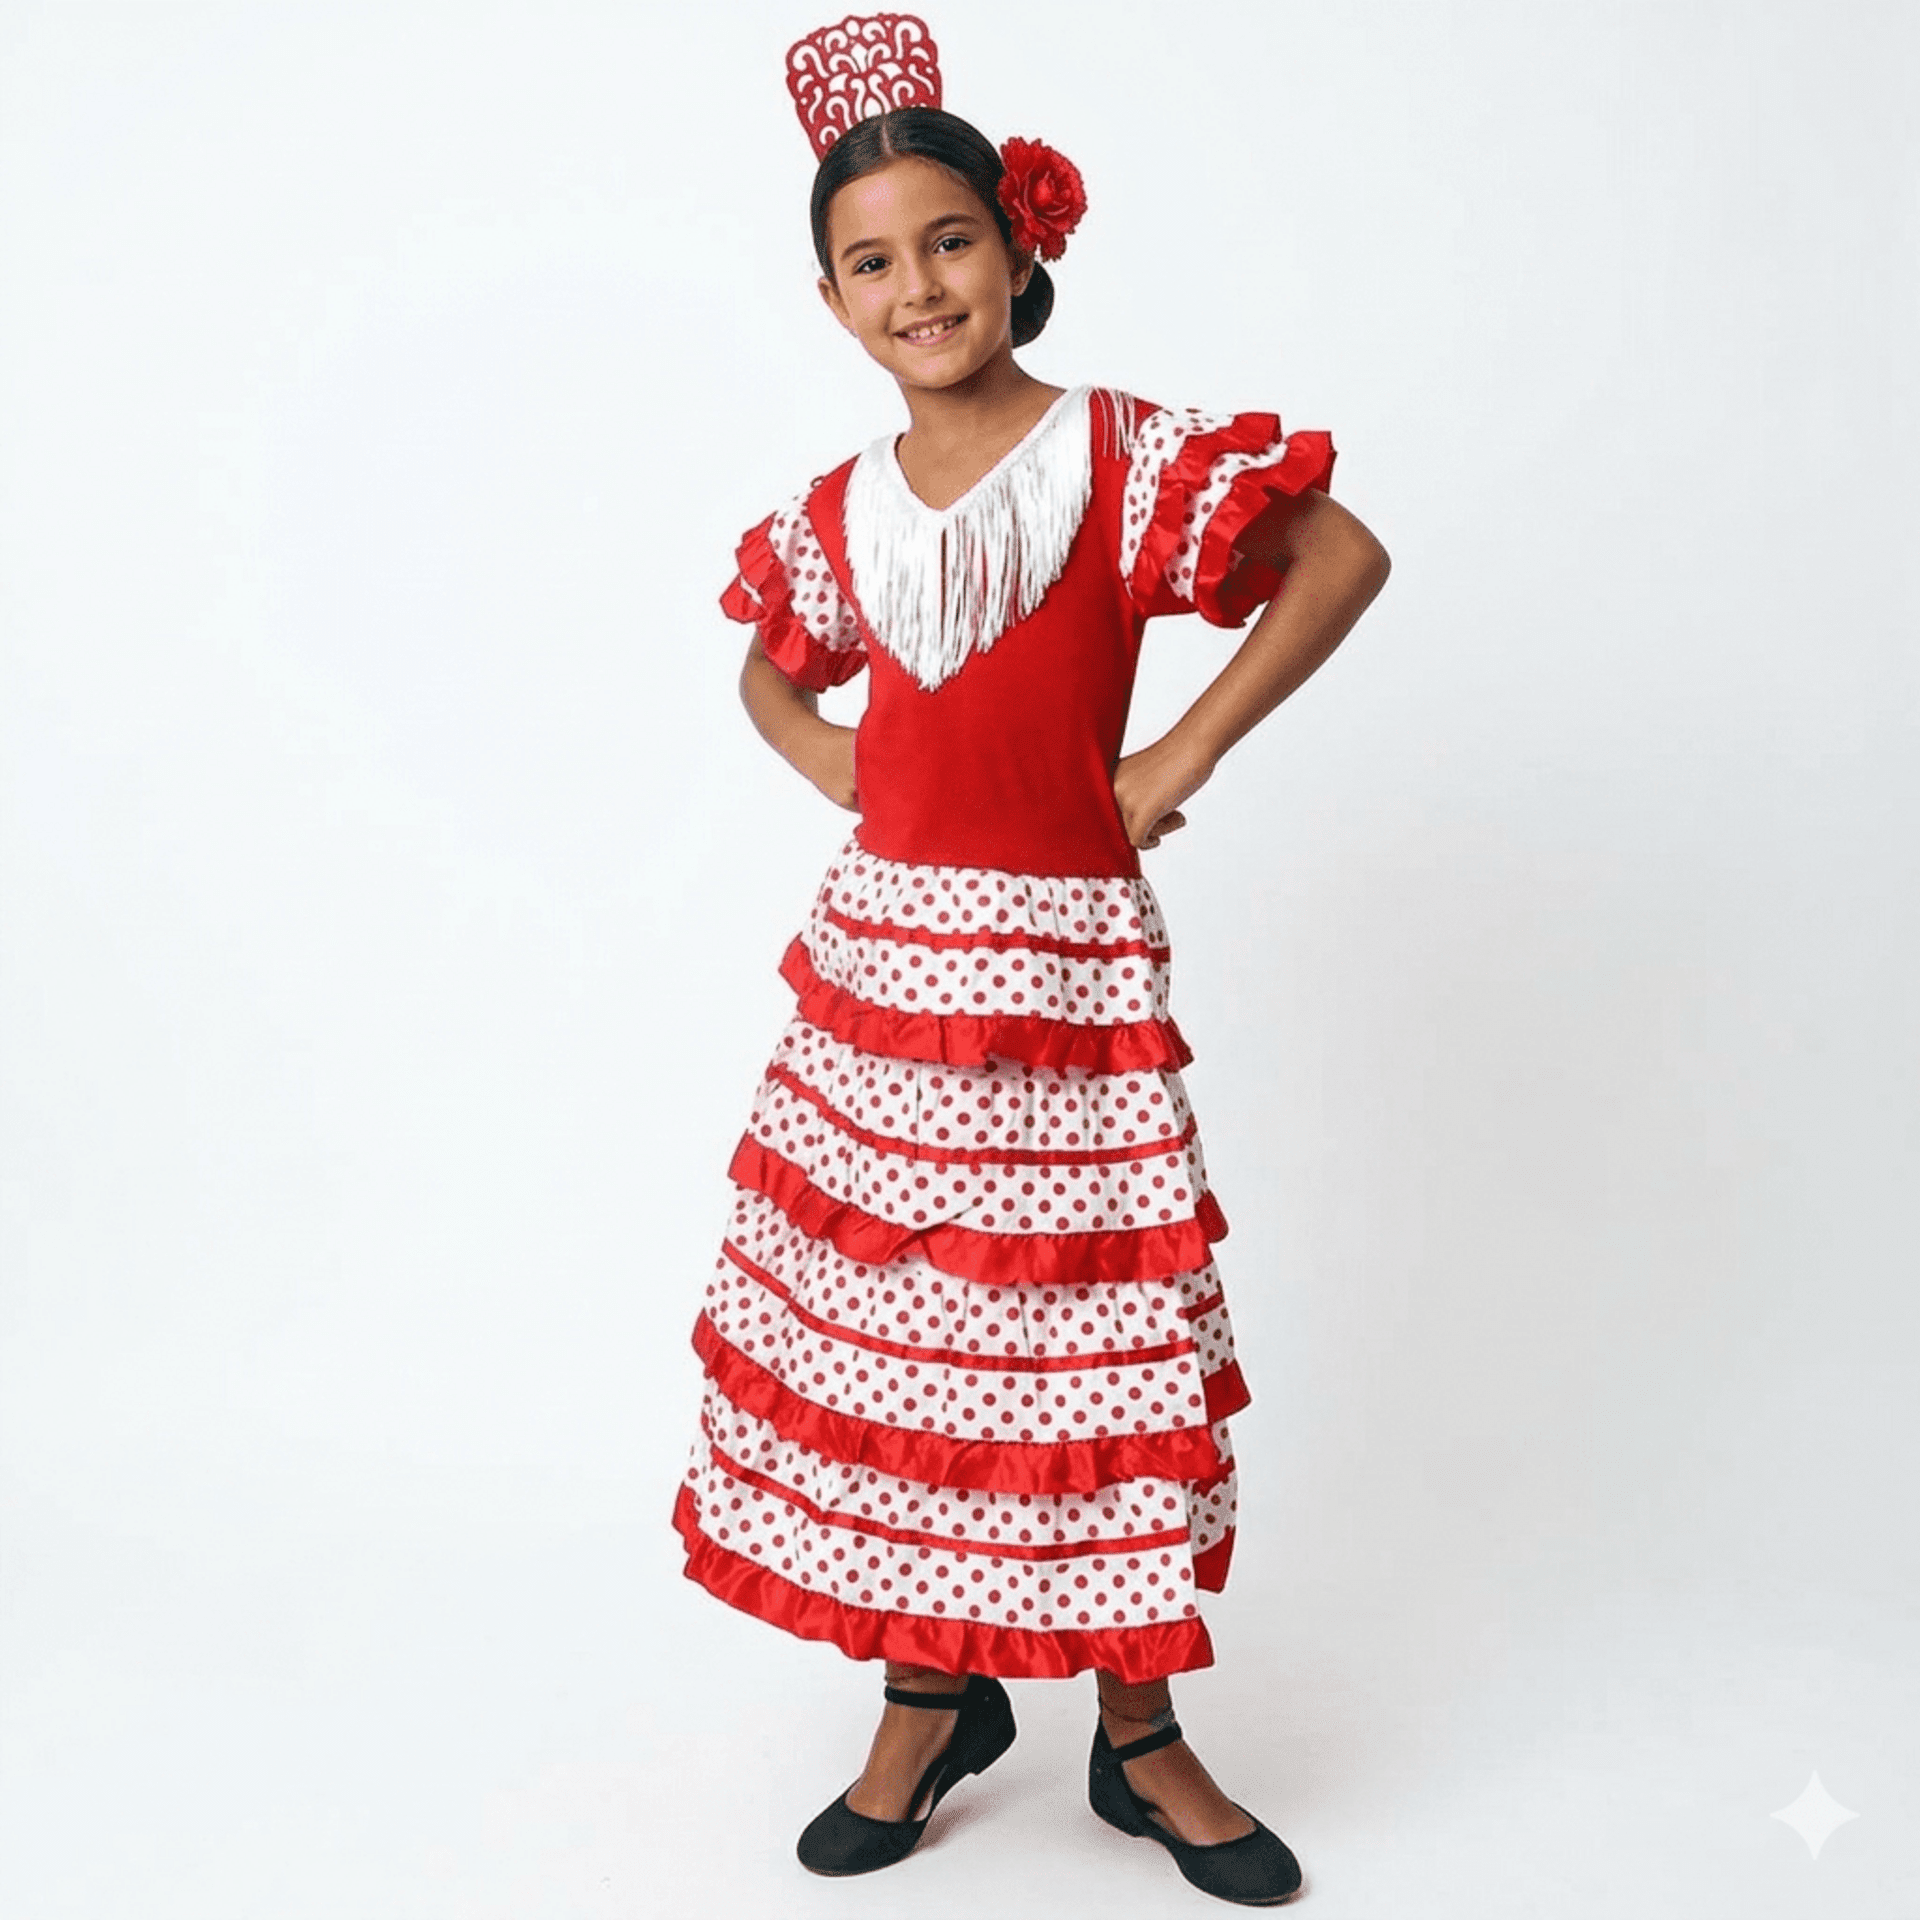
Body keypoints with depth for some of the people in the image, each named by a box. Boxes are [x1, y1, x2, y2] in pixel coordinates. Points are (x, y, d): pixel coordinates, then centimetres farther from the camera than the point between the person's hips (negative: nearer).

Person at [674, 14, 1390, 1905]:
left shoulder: (1127, 457, -5)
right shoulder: (839, 513, 8)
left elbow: (1344, 557, -5)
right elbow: (769, 671, 26)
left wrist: (1176, 760, -8)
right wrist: (840, 776, 5)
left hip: (1061, 960, -4)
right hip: (879, 950, 4)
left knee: (1098, 1335, 2)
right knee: (874, 1317, 8)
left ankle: (1138, 1732, 22)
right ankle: (928, 1696, 28)